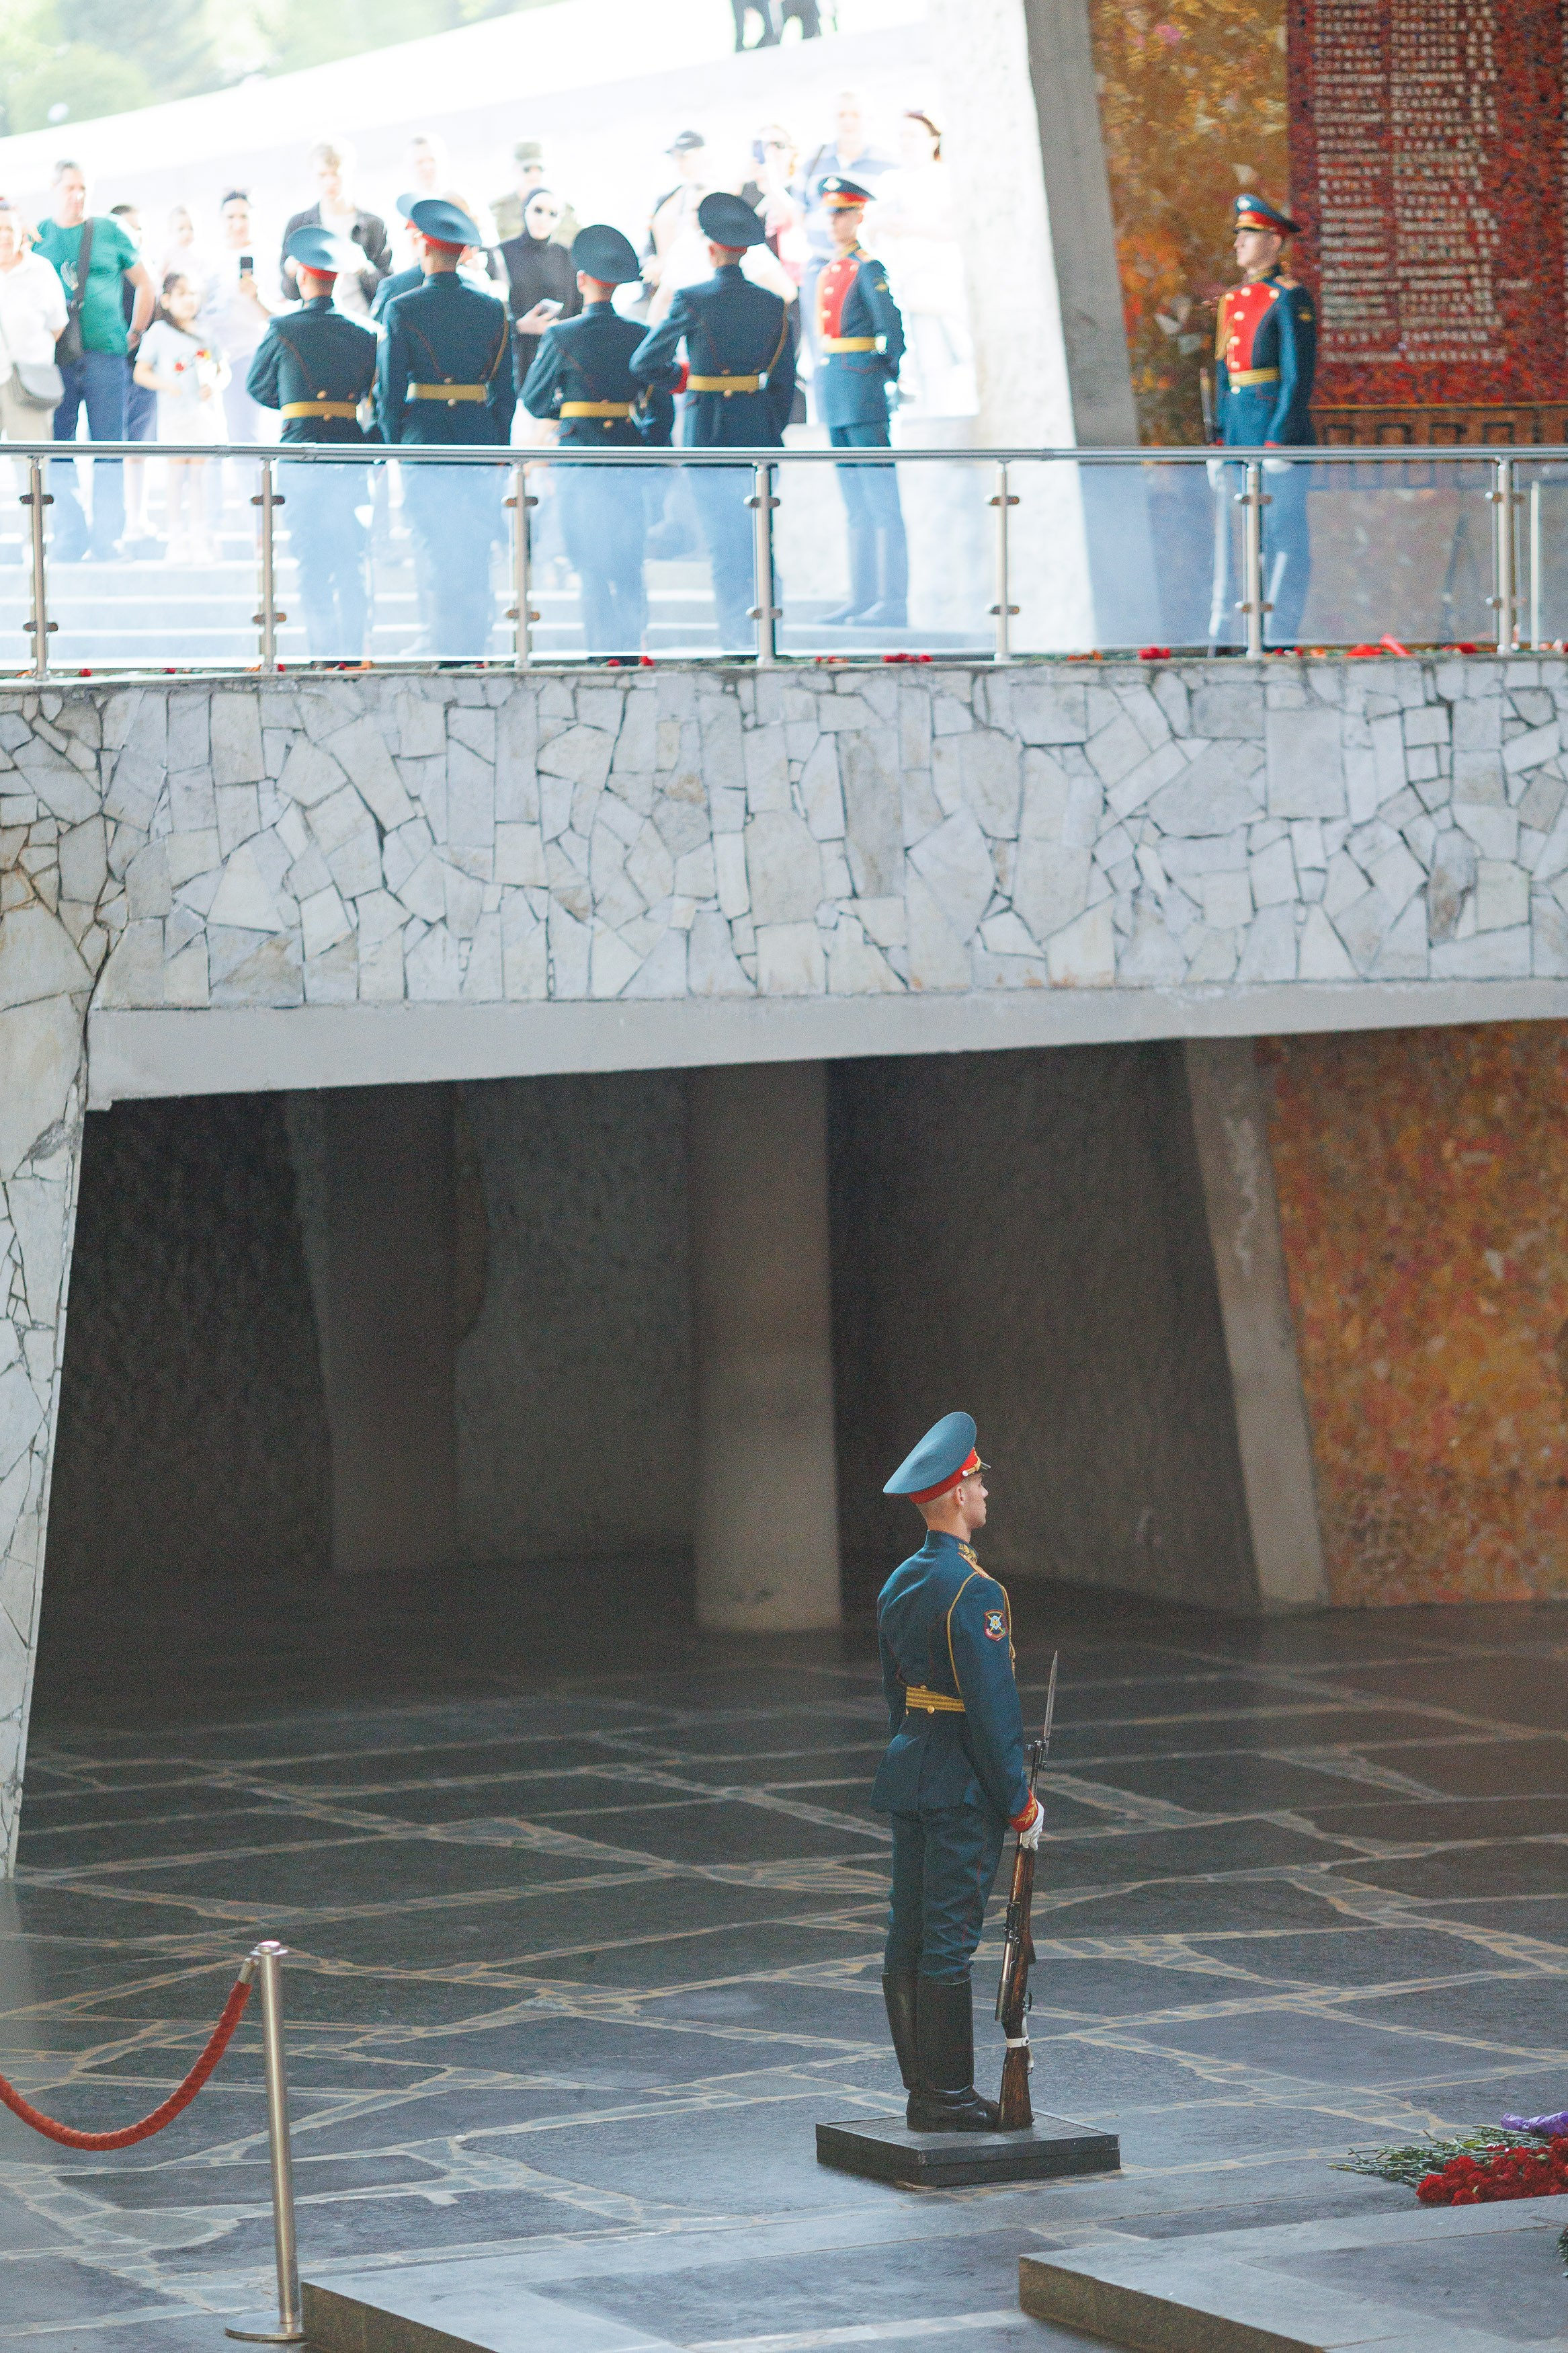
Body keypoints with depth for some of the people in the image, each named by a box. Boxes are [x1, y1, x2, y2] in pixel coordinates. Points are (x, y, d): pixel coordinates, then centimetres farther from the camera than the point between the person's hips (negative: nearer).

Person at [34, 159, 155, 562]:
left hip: (105, 352, -1)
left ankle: (107, 540, 2)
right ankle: (70, 539, 4)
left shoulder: (109, 233, 8)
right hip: (56, 358, 1)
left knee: (108, 450, -2)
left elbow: (144, 283, 16)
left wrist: (134, 333, 12)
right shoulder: (38, 237, 9)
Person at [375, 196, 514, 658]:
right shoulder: (493, 310, 5)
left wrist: (394, 446, 5)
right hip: (480, 445, 3)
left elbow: (389, 389, -6)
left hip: (424, 445, -3)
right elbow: (505, 389, 7)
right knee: (476, 557, 9)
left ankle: (446, 651, -3)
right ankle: (476, 651, 10)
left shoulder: (402, 310, -6)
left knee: (435, 556, 0)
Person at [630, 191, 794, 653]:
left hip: (709, 433, -3)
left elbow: (644, 363, -5)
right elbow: (784, 380, 6)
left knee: (724, 543, 1)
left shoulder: (691, 301, -8)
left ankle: (737, 641, -1)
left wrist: (679, 378, 15)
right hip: (760, 436, 3)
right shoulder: (773, 305, 2)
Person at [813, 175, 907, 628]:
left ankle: (894, 603, -8)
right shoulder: (828, 273, 16)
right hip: (833, 398, 9)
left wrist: (889, 382, -12)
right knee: (854, 506, 11)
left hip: (862, 388, -9)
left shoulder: (868, 270, -9)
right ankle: (862, 598, 14)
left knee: (880, 502, -7)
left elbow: (892, 332, -12)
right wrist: (824, 388, 19)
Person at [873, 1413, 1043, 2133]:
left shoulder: (899, 1584, 10)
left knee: (909, 1937, 9)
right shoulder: (974, 1593, -18)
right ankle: (946, 2097, -3)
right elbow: (992, 1709, -18)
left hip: (909, 1774, 9)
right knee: (949, 1938, -6)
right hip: (963, 1789, -9)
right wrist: (1020, 1803, -11)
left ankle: (923, 2088, 15)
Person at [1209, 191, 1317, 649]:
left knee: (1283, 532, -3)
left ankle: (1280, 637, -1)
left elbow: (1299, 375, -13)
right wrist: (1219, 439, 14)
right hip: (1237, 426, 8)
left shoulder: (1290, 298, -8)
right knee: (1233, 531, 8)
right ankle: (1224, 636, 11)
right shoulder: (1233, 300, 16)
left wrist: (1279, 441, -18)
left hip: (1278, 422, -8)